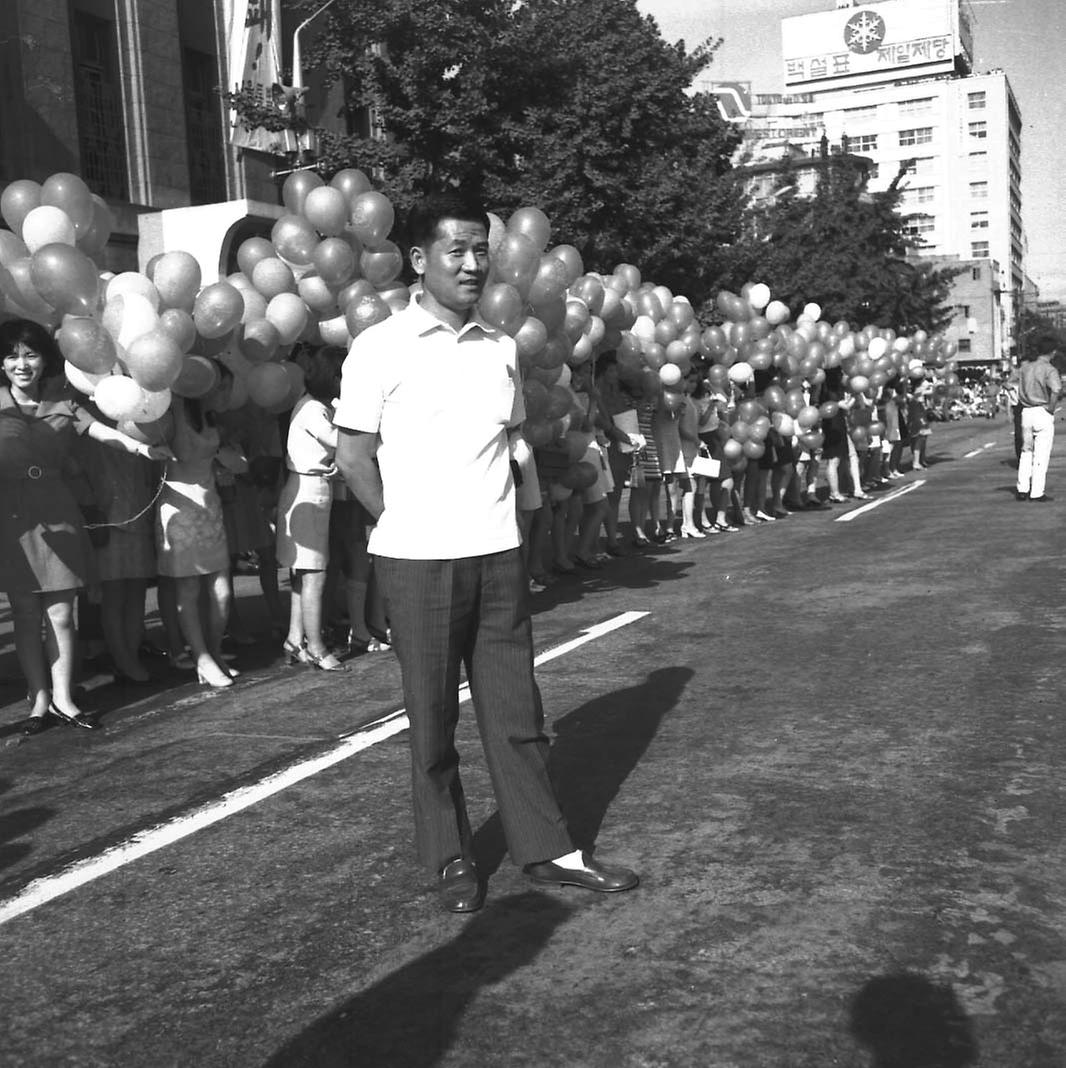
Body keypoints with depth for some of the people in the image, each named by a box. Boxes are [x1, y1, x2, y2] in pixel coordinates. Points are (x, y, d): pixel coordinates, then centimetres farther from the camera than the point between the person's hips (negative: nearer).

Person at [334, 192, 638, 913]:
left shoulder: (501, 348, 9)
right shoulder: (381, 348, -5)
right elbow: (354, 456, -2)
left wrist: (490, 516, 9)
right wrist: (409, 526, -3)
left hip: (499, 553, 4)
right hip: (419, 560, -4)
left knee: (515, 707, 9)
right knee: (433, 717, 6)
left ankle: (546, 850, 19)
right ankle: (451, 860, 20)